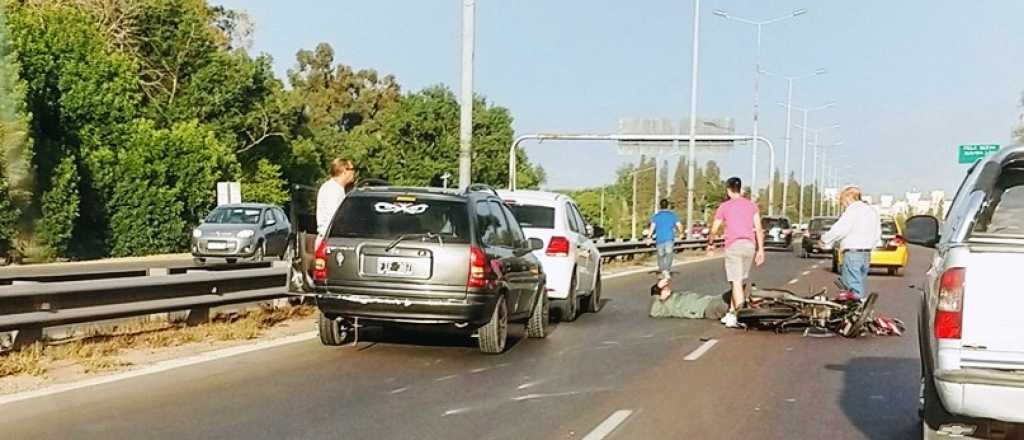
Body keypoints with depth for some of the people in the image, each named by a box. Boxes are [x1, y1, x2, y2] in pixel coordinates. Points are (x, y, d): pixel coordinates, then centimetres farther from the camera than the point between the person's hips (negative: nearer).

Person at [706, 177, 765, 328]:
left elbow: (713, 231, 9)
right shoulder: (751, 205, 12)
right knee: (740, 280, 13)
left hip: (733, 245, -4)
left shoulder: (724, 207, 4)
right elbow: (758, 229, 5)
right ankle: (730, 313, 19)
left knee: (736, 281, -8)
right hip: (750, 245, 4)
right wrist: (760, 250, 8)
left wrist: (710, 243, 28)